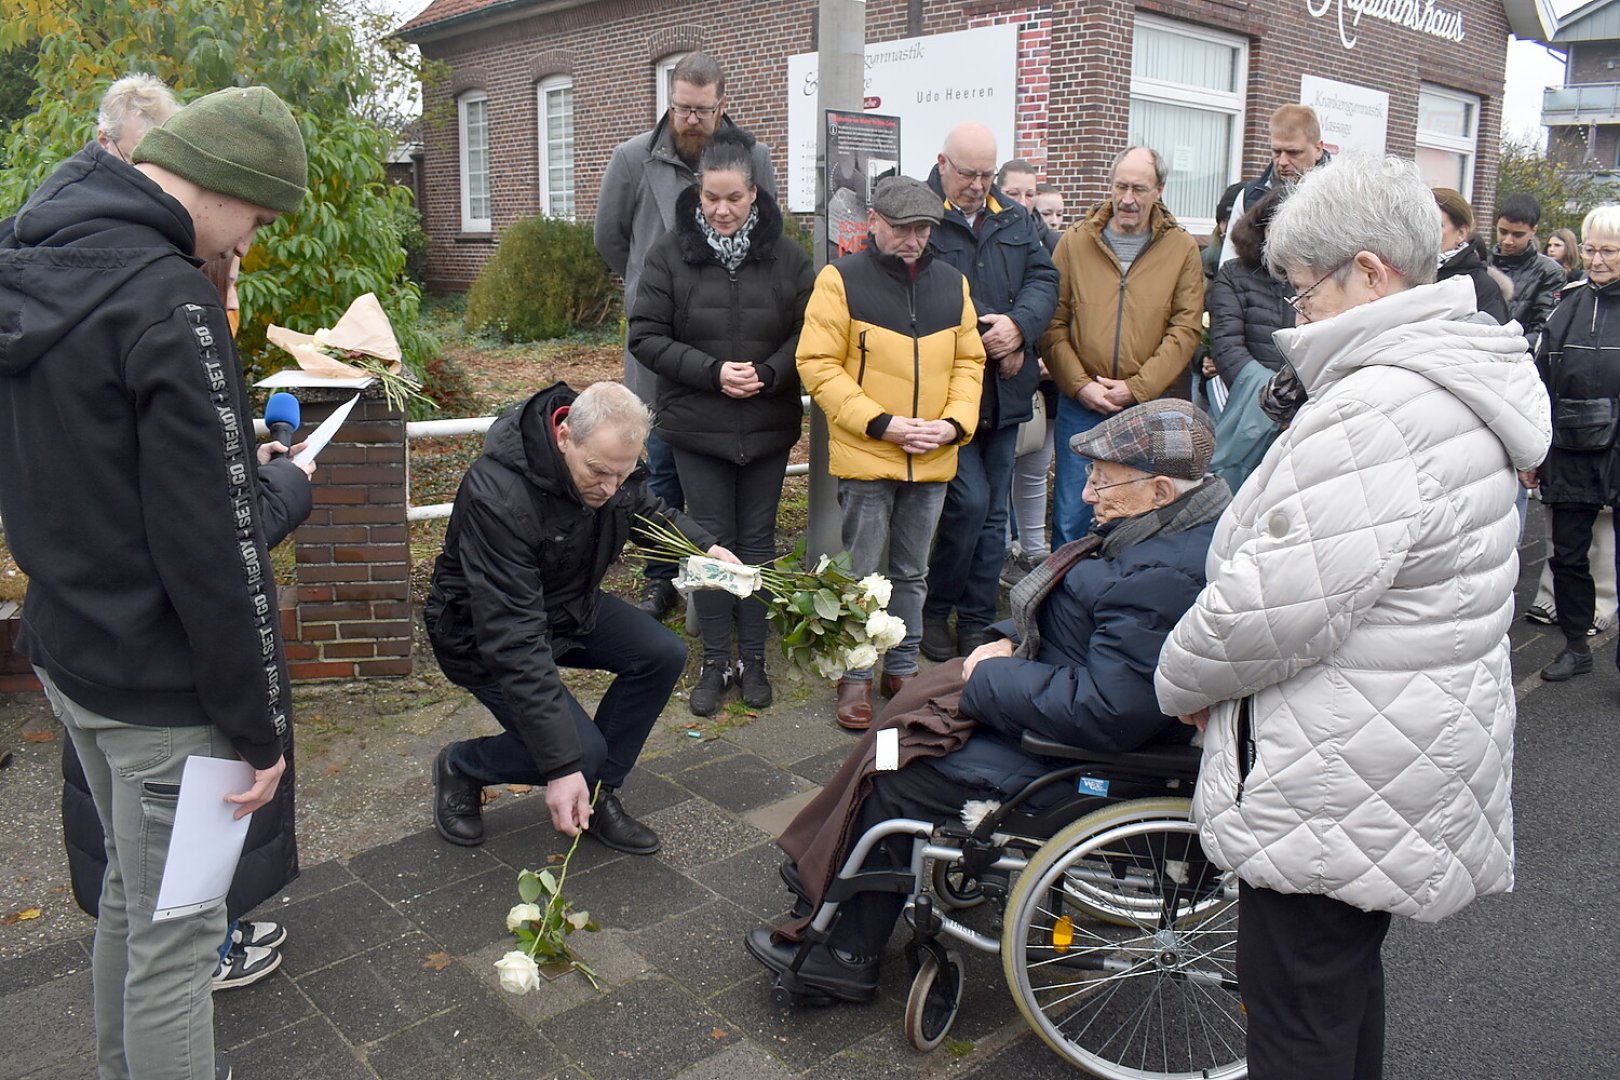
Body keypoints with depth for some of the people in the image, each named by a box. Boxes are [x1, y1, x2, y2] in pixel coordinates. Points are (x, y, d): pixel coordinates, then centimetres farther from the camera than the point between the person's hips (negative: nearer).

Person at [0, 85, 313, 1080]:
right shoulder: (169, 302, -23)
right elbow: (216, 551, -23)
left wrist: (236, 464, 9)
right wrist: (264, 723, -14)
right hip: (159, 684, -9)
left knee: (132, 889, 25)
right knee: (175, 935, 6)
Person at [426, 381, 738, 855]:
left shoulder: (611, 459, -15)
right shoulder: (499, 497, -37)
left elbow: (648, 509, 10)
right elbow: (513, 641, -38)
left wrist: (704, 546, -10)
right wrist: (562, 766, -38)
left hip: (571, 604, 7)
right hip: (482, 632, -7)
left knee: (664, 655, -13)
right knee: (582, 752, -19)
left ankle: (597, 796, 5)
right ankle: (460, 767, 11)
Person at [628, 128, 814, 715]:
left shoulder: (787, 257, -2)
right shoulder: (670, 254, -4)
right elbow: (646, 336, -6)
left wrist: (769, 373, -17)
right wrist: (711, 371, -17)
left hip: (768, 425, 1)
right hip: (697, 425, -1)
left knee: (757, 540, 9)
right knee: (711, 542, 5)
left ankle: (754, 660, 22)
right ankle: (716, 662, 18)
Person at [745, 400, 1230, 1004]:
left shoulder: (1165, 580, -31)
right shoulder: (1169, 527, 2)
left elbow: (1103, 714, -34)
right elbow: (1069, 606, 16)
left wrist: (990, 678, -21)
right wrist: (1009, 640, 1)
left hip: (1082, 751, -11)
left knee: (900, 779, -4)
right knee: (914, 708, 12)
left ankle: (848, 957, 15)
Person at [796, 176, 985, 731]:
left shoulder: (951, 282, 7)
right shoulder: (841, 279, -7)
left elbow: (969, 361, 11)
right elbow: (818, 366, -11)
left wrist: (955, 422, -6)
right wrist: (881, 423, -17)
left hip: (933, 459, 4)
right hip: (865, 456, -4)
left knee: (911, 573, 16)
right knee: (862, 574, 4)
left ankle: (903, 668, 30)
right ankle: (854, 677, 18)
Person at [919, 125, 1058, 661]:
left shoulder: (1016, 220, 14)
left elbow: (1044, 278, 7)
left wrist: (1019, 326, -13)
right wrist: (990, 342, -14)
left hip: (1003, 391, 7)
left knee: (993, 511, 10)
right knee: (970, 501, -10)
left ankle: (978, 622, 21)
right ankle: (934, 610, 11)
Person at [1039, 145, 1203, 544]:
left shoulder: (1182, 248, 4)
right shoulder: (1075, 241, 4)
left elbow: (1186, 329, -2)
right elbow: (1053, 323, 2)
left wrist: (1136, 387, -11)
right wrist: (1079, 384, -9)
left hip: (1150, 407, 0)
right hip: (1080, 405, 0)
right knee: (1071, 513, 4)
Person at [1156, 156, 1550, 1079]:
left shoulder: (1377, 412, -26)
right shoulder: (1463, 385, 9)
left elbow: (1274, 606, -27)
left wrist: (1184, 679, -7)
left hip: (1342, 788, -10)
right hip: (1417, 759, 10)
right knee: (1348, 980, 27)